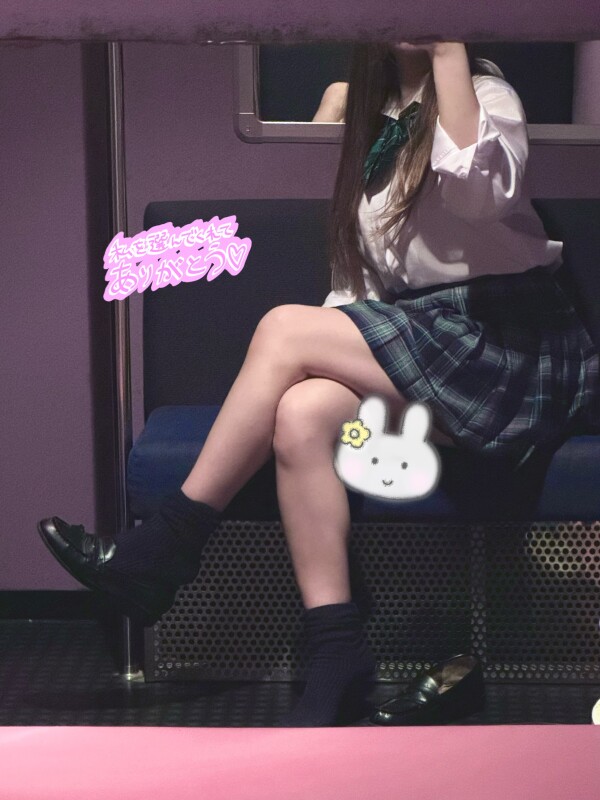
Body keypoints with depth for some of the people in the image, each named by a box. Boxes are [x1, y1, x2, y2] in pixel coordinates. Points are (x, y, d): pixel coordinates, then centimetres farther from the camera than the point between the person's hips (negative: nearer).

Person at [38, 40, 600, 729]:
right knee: (300, 415, -26)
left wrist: (448, 52, -19)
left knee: (285, 328, -22)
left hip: (508, 354, -6)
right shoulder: (370, 115, 18)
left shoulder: (487, 95, 0)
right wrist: (337, 354, 0)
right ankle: (336, 656, -27)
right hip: (414, 346, 6)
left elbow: (477, 192, -24)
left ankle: (163, 549, -15)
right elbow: (360, 273, 18)